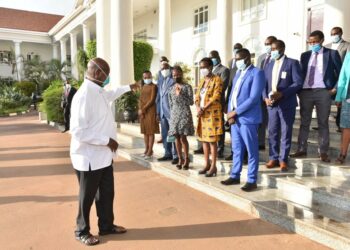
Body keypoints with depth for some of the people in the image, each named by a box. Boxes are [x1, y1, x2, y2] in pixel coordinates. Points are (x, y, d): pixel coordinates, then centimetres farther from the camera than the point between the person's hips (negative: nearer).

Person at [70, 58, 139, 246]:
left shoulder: (99, 91, 6)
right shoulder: (84, 96, -24)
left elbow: (110, 95, 32)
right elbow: (78, 131, -28)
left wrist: (128, 88, 38)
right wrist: (106, 140, -25)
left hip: (104, 156, 9)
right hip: (90, 158, -9)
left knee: (107, 193, 19)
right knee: (87, 197, 11)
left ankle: (106, 226, 38)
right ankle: (82, 232, 32)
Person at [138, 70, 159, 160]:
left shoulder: (153, 86, -5)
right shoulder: (143, 87, 16)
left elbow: (152, 100, -12)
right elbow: (140, 99, 11)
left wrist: (144, 109, -13)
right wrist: (140, 109, -5)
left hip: (150, 110, -7)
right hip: (142, 111, 7)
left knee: (151, 131, -4)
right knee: (145, 131, 10)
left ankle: (150, 151, -2)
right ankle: (146, 149, 18)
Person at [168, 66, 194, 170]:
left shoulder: (187, 87, -2)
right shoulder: (171, 89, 12)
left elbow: (191, 102, -9)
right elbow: (170, 104, 15)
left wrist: (180, 94, -15)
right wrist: (172, 115, 12)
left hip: (185, 114, -4)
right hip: (174, 114, 4)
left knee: (183, 137, -6)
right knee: (177, 137, 5)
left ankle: (186, 159, 9)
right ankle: (180, 159, 16)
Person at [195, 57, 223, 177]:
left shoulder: (217, 79, -6)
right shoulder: (202, 80, 16)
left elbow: (215, 97, -16)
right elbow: (197, 96, 11)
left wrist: (203, 109, -17)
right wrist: (198, 108, -7)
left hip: (212, 113, -7)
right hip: (202, 114, 7)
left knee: (212, 140, -4)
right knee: (204, 139, 10)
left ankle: (213, 166, 4)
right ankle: (207, 164, 20)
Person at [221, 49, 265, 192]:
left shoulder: (257, 73, -6)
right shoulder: (238, 74, 18)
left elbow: (254, 98, -16)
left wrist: (235, 112, -15)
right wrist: (230, 113, 0)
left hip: (248, 118, -7)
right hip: (234, 118, 7)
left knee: (251, 151, 2)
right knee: (237, 150, 14)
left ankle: (252, 181, 11)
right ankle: (235, 176, 25)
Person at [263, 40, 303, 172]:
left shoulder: (292, 63, -1)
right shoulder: (269, 65, 16)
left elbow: (298, 83, -9)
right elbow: (265, 84, 12)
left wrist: (282, 94, -20)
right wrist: (265, 97, -6)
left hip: (287, 104, -5)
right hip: (272, 104, 5)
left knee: (286, 133, 3)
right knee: (272, 132, 7)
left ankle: (283, 160, 13)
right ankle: (273, 158, 18)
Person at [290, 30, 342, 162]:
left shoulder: (332, 54, 5)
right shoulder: (305, 55, 13)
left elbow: (340, 72, 6)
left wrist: (335, 88, -4)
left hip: (323, 92, -2)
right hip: (305, 91, 3)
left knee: (323, 122, 4)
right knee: (304, 122, 6)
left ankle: (323, 152, 11)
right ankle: (301, 149, 14)